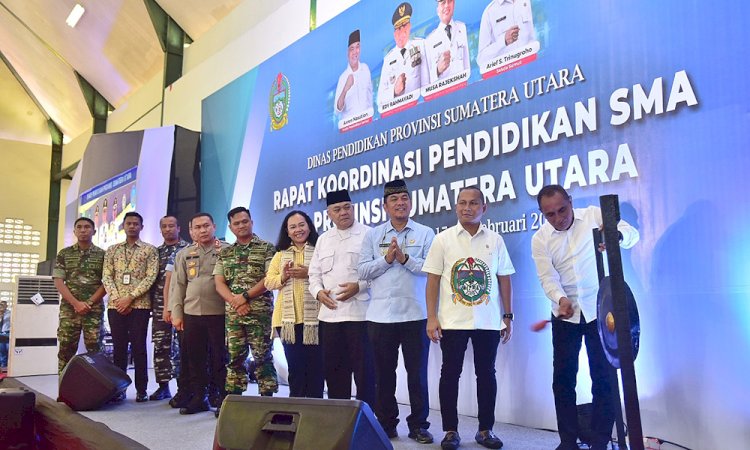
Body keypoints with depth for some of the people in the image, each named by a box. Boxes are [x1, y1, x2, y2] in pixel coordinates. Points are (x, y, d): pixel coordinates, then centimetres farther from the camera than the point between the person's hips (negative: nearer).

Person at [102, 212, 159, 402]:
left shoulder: (150, 250, 4)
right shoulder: (112, 250, 14)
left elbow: (151, 277, -6)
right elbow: (106, 277, 6)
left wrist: (130, 297, -13)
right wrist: (117, 298, -8)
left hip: (140, 305, -3)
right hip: (116, 305, 3)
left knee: (138, 348, 0)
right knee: (119, 348, 6)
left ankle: (141, 389, 7)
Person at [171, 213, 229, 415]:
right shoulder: (184, 255, 13)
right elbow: (178, 285, 12)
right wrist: (176, 313, 5)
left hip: (219, 314, -4)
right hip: (191, 314, 4)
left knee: (220, 358, 1)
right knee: (194, 359, 8)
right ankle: (198, 397, 19)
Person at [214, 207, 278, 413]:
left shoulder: (266, 248, 1)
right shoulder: (225, 253, 14)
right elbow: (219, 283, 7)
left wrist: (245, 296, -13)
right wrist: (235, 301, -10)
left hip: (260, 312, -4)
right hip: (232, 313, 4)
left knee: (262, 357, -2)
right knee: (234, 357, 8)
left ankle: (267, 398, 4)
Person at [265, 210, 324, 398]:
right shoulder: (281, 254, 15)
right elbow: (268, 282, 10)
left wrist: (309, 274, -17)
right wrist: (283, 276, -8)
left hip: (314, 318, -3)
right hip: (288, 319, 3)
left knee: (315, 367, 1)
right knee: (295, 367, 8)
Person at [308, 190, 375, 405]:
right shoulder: (323, 240, 17)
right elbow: (314, 272, 19)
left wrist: (359, 286, -17)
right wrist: (318, 291, 1)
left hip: (359, 313, -6)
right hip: (329, 313, 6)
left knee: (363, 369, -1)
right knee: (333, 368, 12)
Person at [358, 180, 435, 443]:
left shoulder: (425, 233, 4)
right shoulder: (373, 235, 9)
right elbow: (362, 271, 1)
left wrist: (405, 258, -17)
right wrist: (387, 259, -11)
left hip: (415, 314, -2)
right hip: (380, 314, 2)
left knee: (417, 372, 5)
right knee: (384, 373, 9)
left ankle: (418, 425, 16)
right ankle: (386, 423, 22)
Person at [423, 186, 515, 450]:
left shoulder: (495, 240, 5)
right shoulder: (443, 239, 1)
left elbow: (504, 279, 8)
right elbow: (433, 280, -1)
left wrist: (508, 316, 4)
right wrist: (431, 317, -7)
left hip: (488, 321, 2)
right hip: (452, 321, -1)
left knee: (486, 374, 9)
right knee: (450, 374, 4)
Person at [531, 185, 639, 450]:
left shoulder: (595, 216, -6)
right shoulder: (540, 239, -2)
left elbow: (632, 235, -16)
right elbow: (548, 278, -9)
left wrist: (616, 234, -40)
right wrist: (561, 299, -31)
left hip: (600, 309, -2)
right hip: (565, 315, 2)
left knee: (603, 376, 1)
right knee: (563, 377, 4)